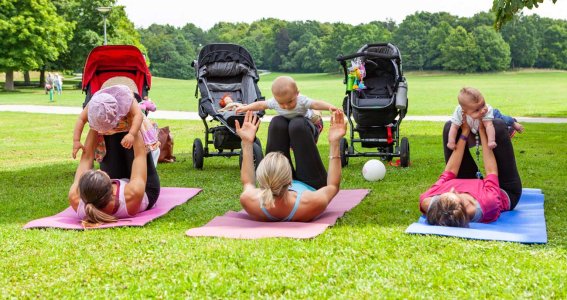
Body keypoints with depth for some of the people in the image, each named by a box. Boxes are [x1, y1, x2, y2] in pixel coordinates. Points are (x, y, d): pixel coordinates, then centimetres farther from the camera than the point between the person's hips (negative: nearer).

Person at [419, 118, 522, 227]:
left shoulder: (427, 202, -40)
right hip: (507, 193, -3)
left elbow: (449, 172, -22)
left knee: (450, 126, -6)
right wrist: (482, 131, -14)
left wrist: (464, 132, -14)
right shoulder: (488, 202, -47)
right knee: (498, 125, -13)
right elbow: (491, 172, -26)